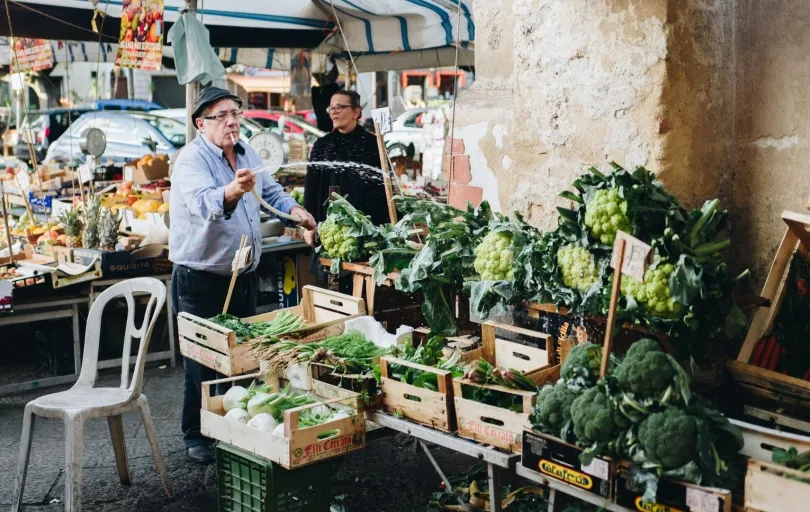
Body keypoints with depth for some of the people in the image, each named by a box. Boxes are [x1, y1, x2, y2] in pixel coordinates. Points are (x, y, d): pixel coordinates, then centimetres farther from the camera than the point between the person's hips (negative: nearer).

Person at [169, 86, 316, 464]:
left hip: (244, 274, 8)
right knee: (203, 360, 1)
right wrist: (231, 192, -57)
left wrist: (293, 209, 6)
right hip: (201, 279, -8)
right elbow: (203, 203, -38)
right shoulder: (192, 159, -18)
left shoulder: (246, 154, 7)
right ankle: (196, 436, 17)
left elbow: (270, 189, 24)